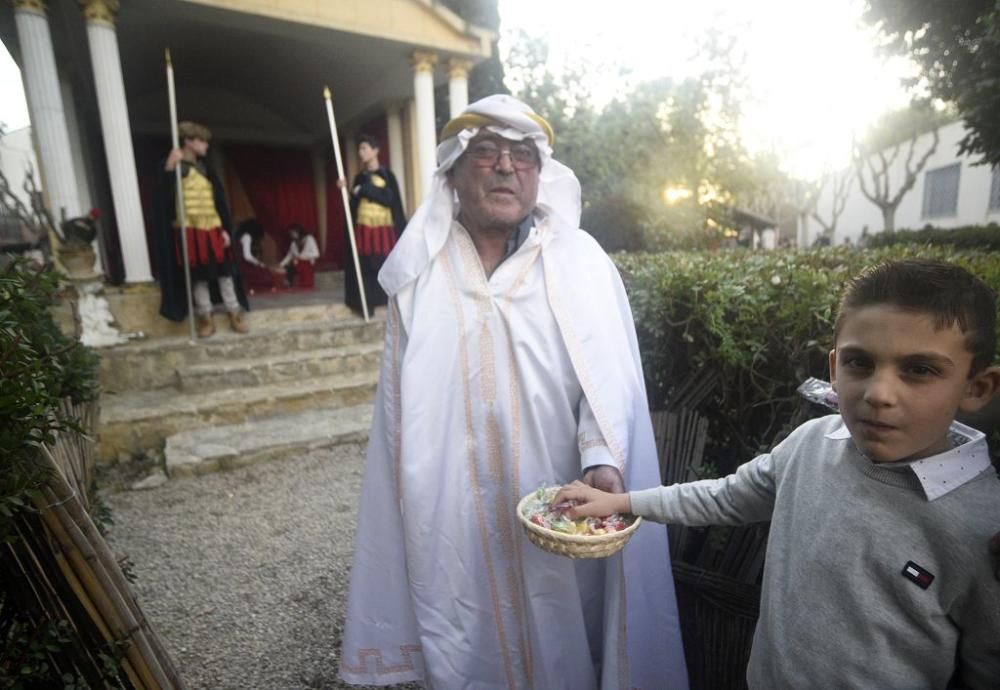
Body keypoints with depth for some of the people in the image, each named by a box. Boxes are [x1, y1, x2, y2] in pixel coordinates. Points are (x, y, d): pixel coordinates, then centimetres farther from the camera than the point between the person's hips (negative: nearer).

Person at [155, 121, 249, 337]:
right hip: (189, 230, -4)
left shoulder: (205, 169, 10)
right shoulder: (174, 168, -4)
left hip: (213, 229, 4)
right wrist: (169, 170, -29)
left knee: (224, 272, 6)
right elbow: (165, 200, -17)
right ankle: (205, 317, 14)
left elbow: (219, 201, 10)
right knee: (198, 276, 4)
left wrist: (225, 229, 4)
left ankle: (235, 313, 15)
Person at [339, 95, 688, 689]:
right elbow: (401, 396, 7)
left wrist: (602, 458, -27)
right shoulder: (422, 271, 5)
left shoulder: (579, 259, -2)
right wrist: (408, 499, 8)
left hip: (557, 506, -1)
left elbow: (607, 370, -11)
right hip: (452, 511, 2)